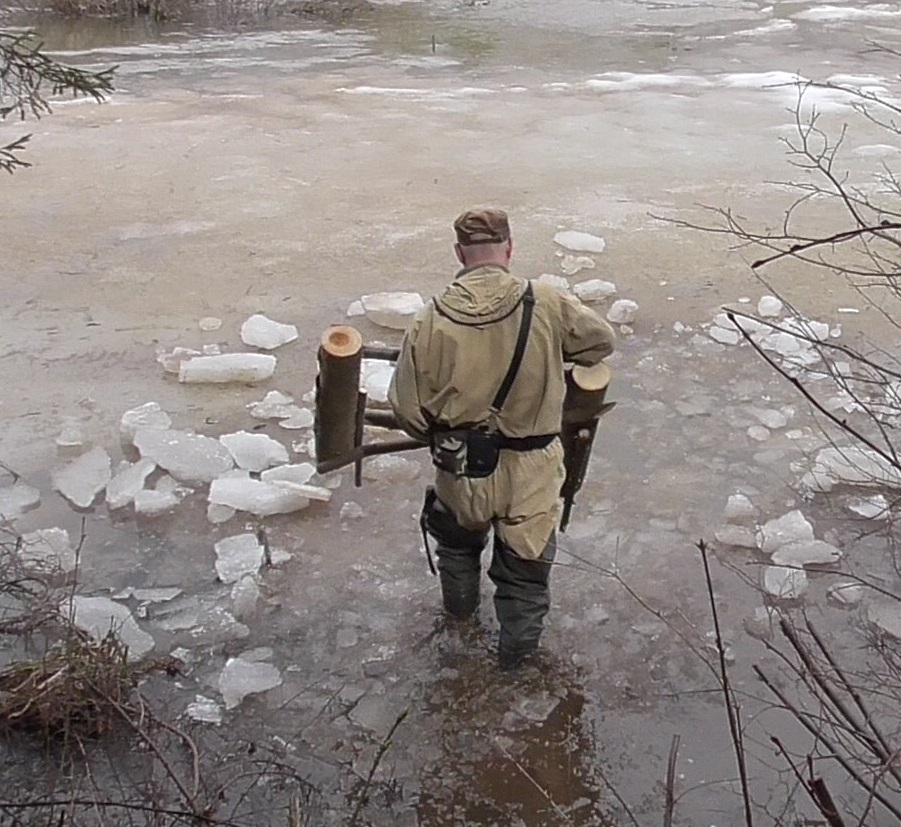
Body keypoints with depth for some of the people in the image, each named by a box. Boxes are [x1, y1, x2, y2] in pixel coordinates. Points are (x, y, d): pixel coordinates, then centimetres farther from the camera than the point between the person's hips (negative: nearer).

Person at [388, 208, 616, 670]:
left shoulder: (430, 320, -15)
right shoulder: (547, 306, -16)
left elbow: (408, 410, -8)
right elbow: (602, 341, 2)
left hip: (461, 471, 1)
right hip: (530, 473, -1)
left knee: (457, 540, 33)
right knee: (526, 566, 22)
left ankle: (460, 606, 57)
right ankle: (517, 648, 39)